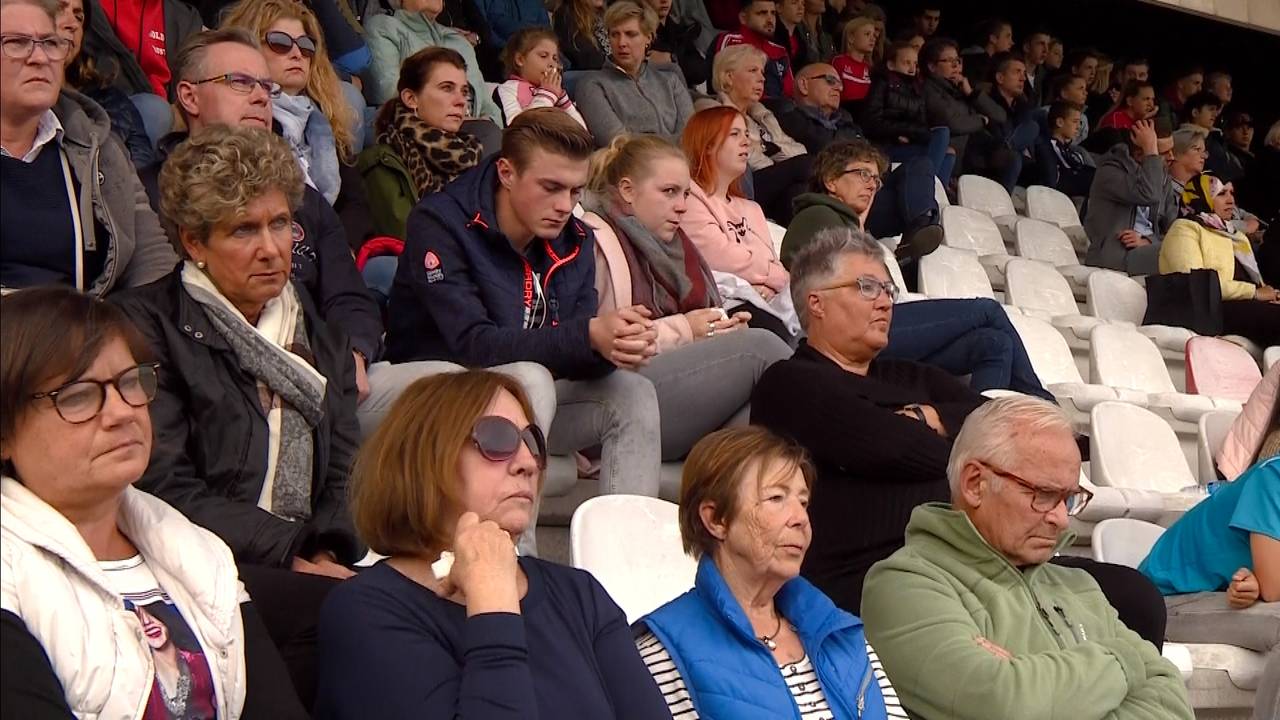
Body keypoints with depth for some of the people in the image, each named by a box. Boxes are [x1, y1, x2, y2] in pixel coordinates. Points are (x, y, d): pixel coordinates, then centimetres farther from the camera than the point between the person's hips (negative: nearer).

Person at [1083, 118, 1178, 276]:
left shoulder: (1161, 173, 15)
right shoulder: (1109, 172, -8)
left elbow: (1172, 227, 10)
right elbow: (1149, 195, -27)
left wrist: (1147, 241, -12)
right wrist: (1151, 150, -18)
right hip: (1114, 255, -8)